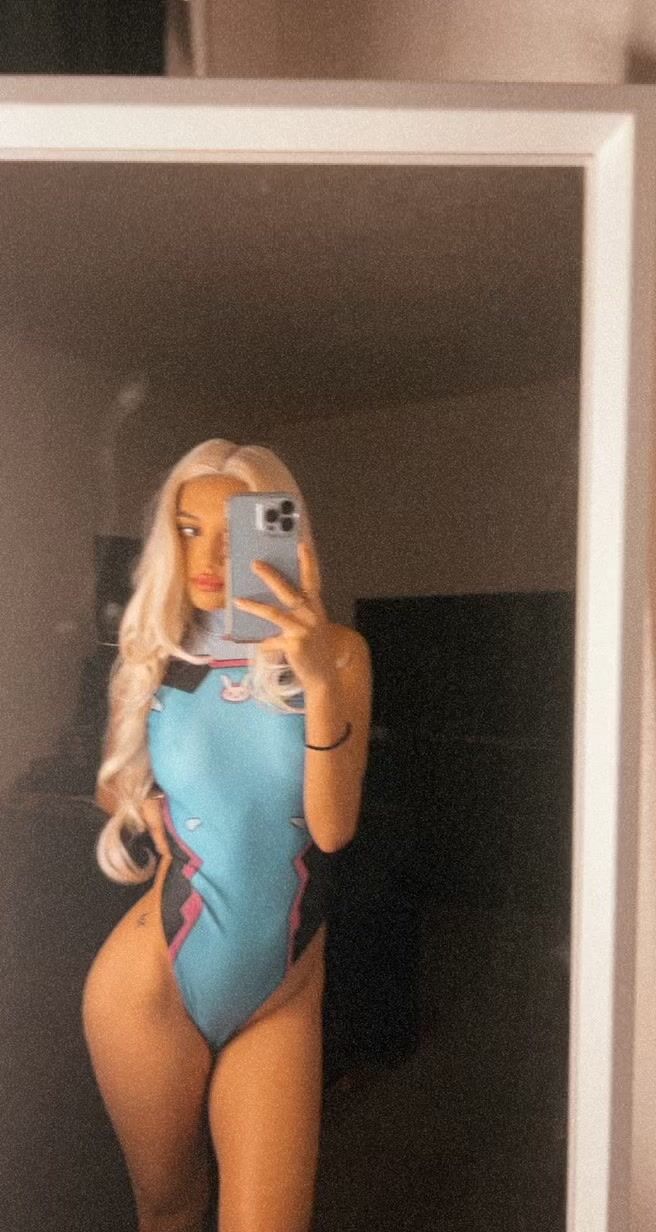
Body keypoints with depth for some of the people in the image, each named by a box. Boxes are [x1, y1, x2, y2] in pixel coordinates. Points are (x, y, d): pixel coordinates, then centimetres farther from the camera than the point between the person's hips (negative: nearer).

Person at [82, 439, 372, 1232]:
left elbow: (332, 828, -17)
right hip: (154, 983, 1)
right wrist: (146, 811, -7)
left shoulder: (337, 653, -7)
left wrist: (320, 679, -30)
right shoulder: (155, 659, -2)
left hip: (283, 996, -1)